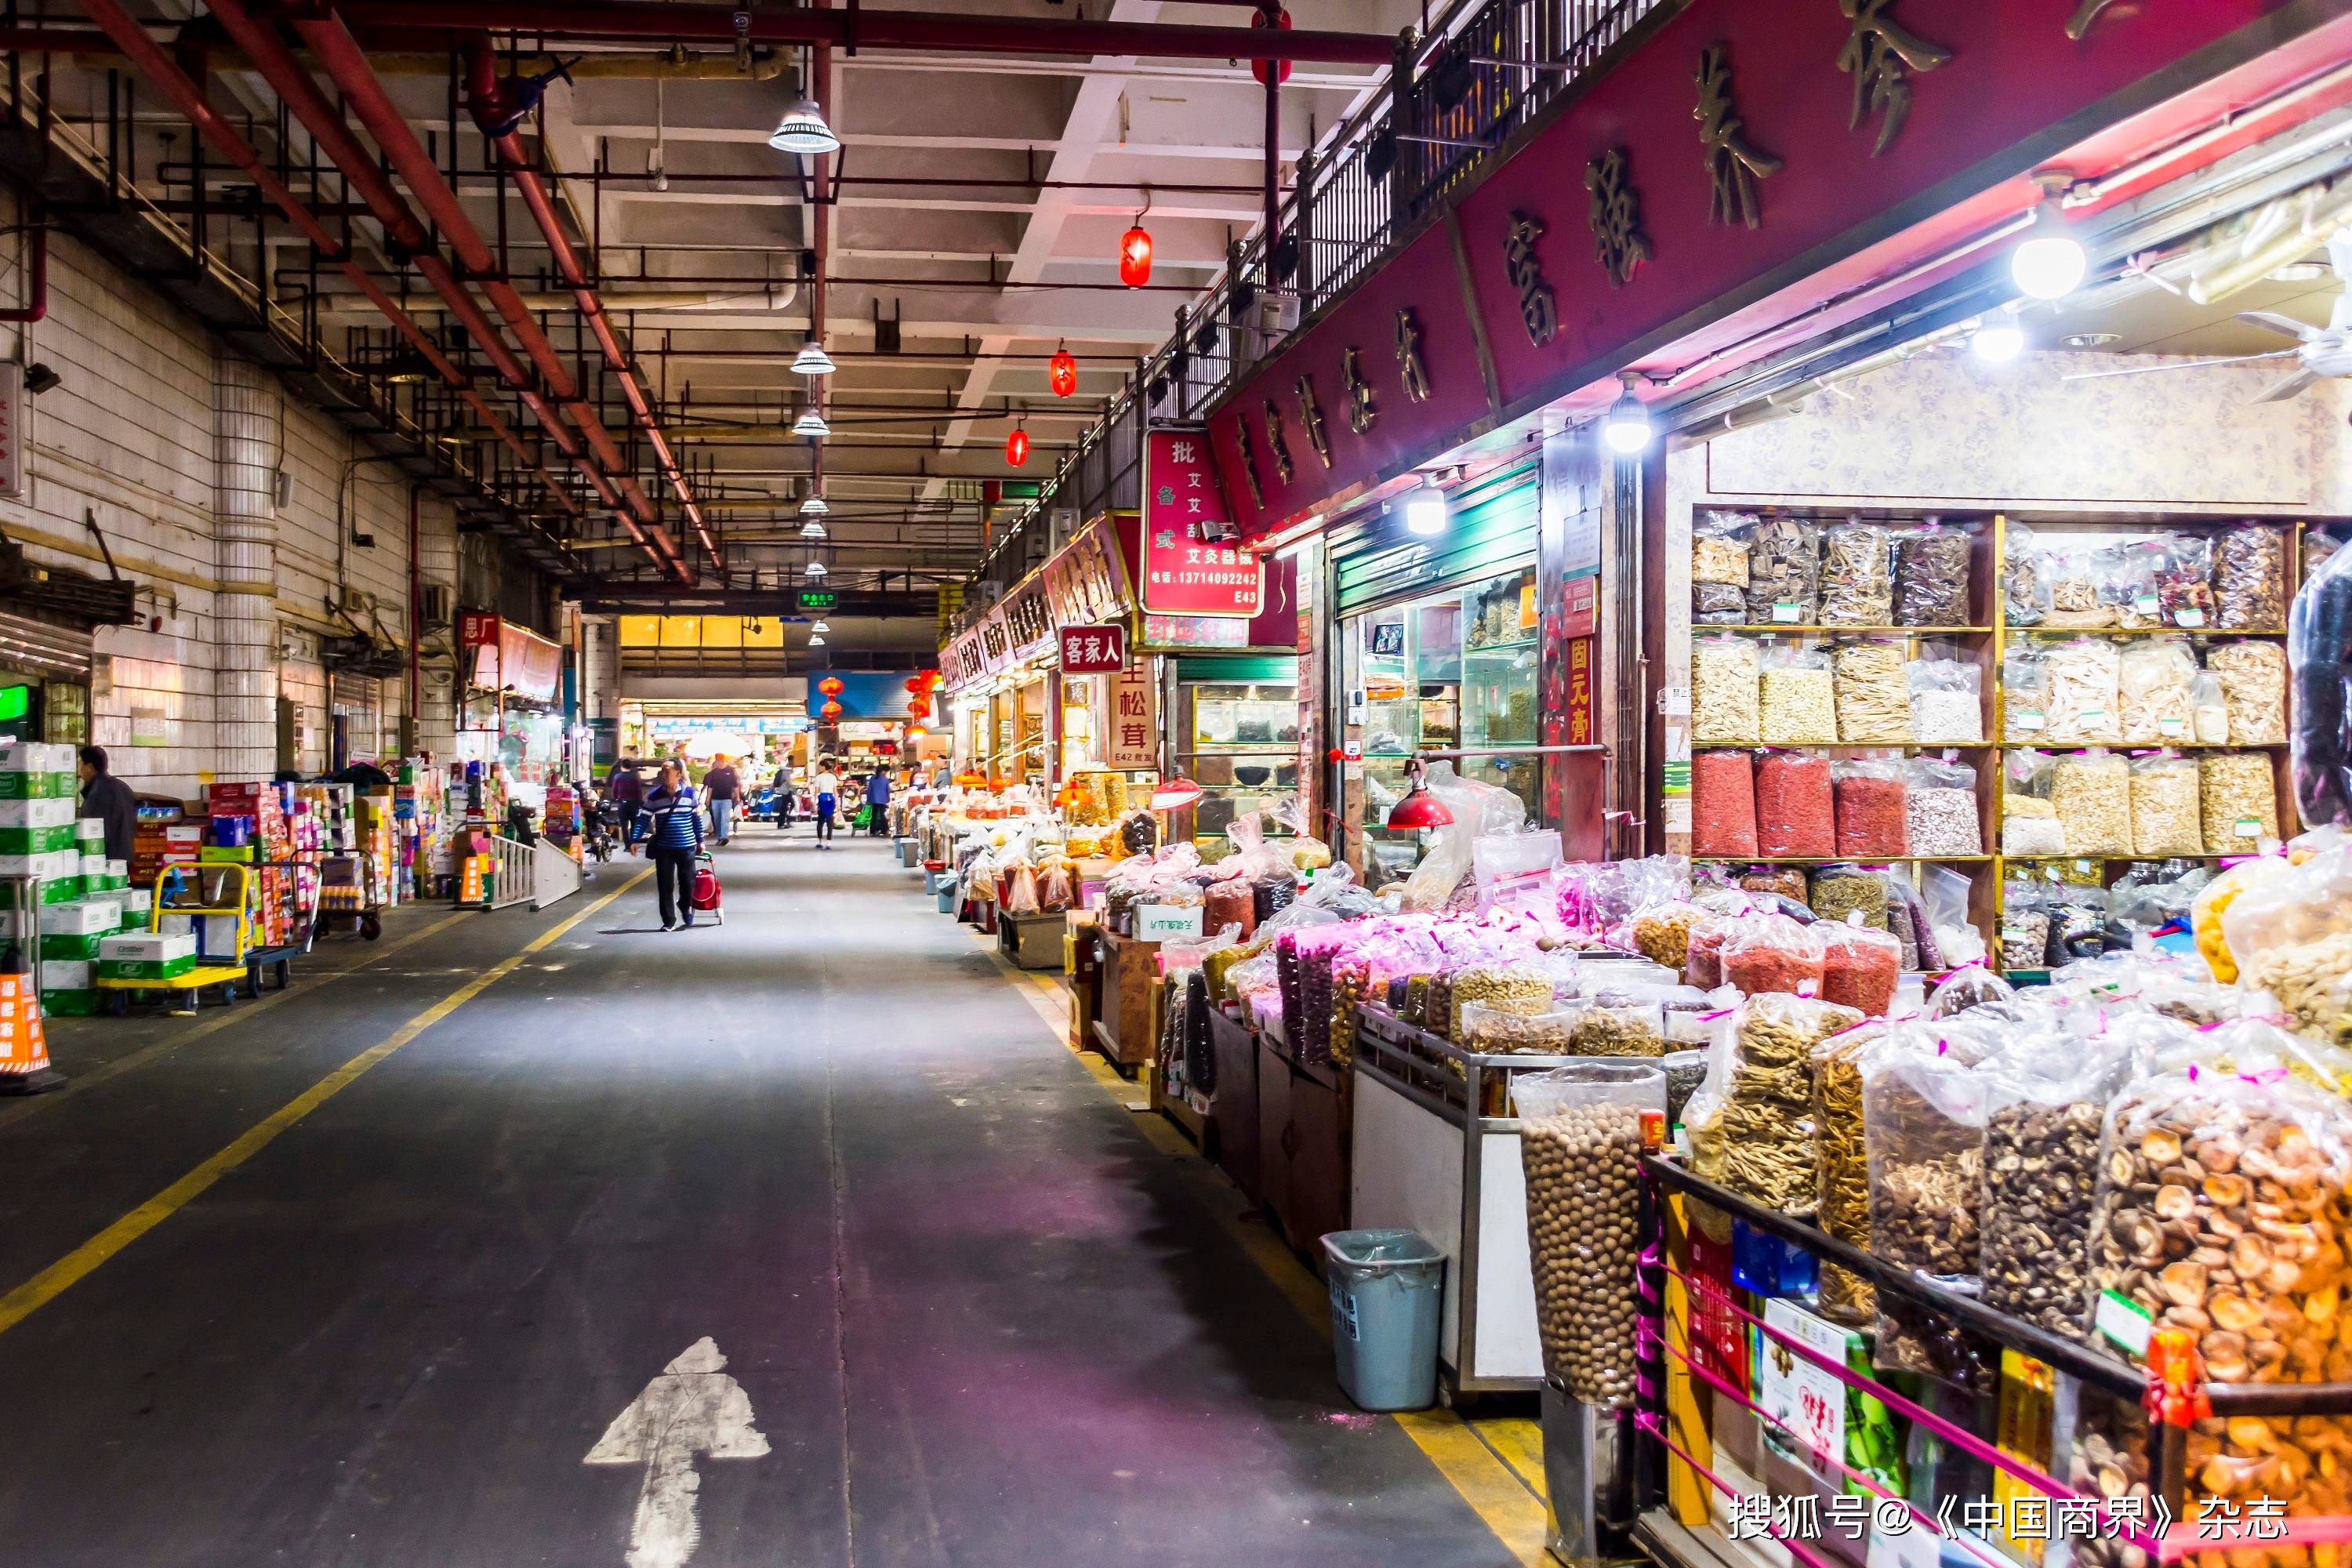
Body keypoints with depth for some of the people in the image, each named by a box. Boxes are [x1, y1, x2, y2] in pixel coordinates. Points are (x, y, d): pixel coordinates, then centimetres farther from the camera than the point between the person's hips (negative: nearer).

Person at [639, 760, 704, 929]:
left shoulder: (689, 792, -1)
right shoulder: (655, 795, -2)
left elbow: (697, 818, 8)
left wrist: (700, 840, 12)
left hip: (687, 847, 0)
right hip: (663, 848, 0)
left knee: (688, 882, 5)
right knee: (665, 886, 1)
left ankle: (687, 906, 36)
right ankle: (669, 921, 10)